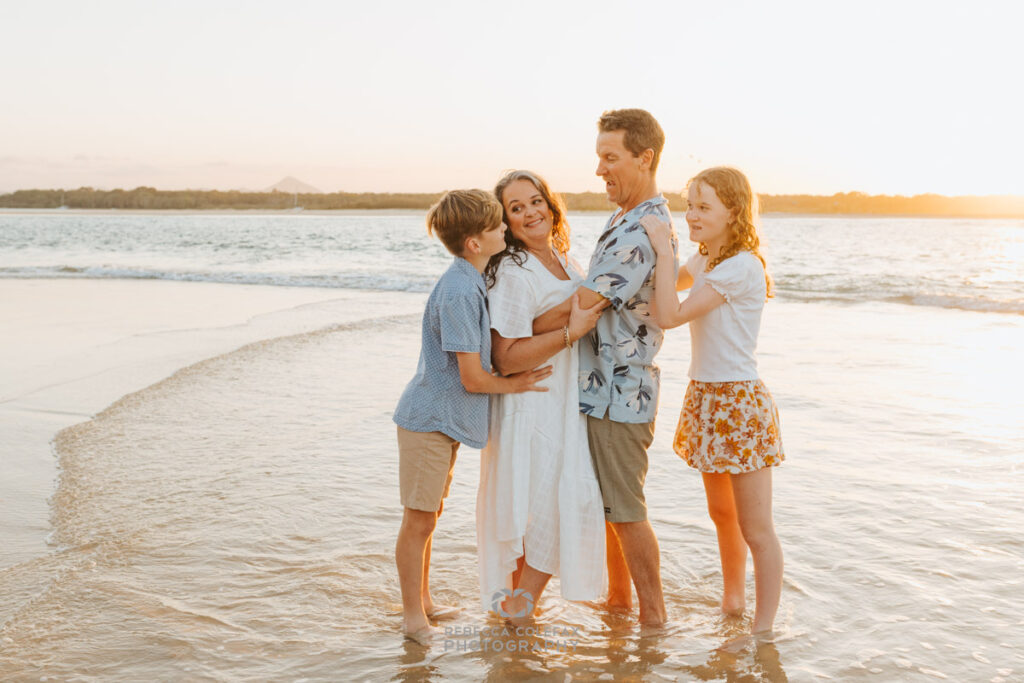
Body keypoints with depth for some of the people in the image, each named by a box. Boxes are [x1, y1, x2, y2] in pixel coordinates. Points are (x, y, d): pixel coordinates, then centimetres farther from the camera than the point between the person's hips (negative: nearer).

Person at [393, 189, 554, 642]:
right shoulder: (459, 292, -24)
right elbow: (473, 377, -23)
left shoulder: (470, 281, 5)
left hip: (445, 417, 9)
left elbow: (479, 355, 17)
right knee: (419, 519, 3)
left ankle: (422, 600, 36)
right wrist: (514, 384, -5)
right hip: (430, 418, -9)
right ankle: (413, 617, 17)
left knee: (430, 514, 21)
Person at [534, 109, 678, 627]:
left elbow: (580, 307, -23)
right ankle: (617, 599, 33)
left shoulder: (644, 231, -22)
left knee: (625, 510, 2)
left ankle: (653, 615, 15)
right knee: (605, 504, 19)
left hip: (620, 393, -10)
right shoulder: (625, 219, 12)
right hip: (601, 387, 10)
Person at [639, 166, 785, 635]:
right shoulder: (703, 262, 8)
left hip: (740, 403, -9)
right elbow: (671, 287, 29)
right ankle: (731, 606, 38)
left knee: (755, 530, 1)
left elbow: (669, 315, -26)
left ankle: (763, 630, 12)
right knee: (721, 514, 22)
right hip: (705, 398, 9)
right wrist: (660, 248, 13)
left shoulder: (741, 266, -20)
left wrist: (664, 248, -20)